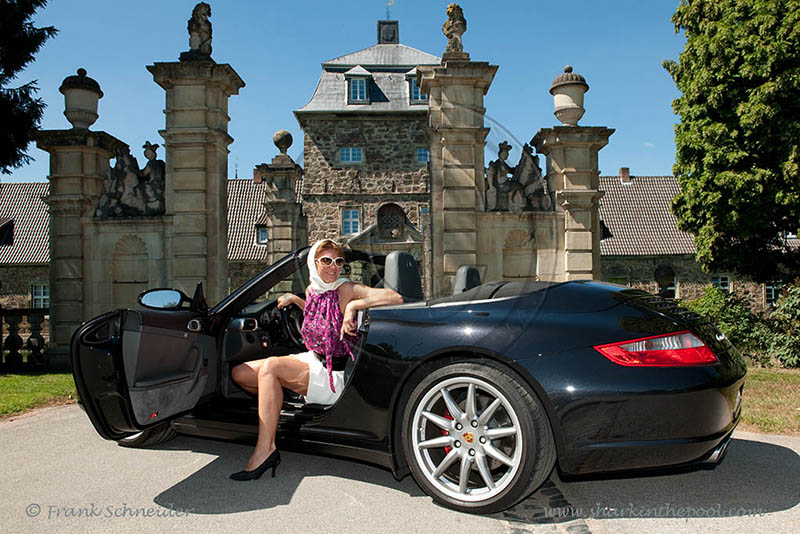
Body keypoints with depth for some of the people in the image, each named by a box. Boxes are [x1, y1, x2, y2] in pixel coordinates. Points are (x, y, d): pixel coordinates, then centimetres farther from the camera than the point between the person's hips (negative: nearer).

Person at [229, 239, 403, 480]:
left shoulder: (346, 290, -14)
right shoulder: (312, 290, 6)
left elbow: (395, 297, -27)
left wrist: (353, 305, -32)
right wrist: (293, 299, 19)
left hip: (333, 376, -8)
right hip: (311, 361, 8)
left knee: (270, 367, -28)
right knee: (239, 373, 3)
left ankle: (265, 450, -23)